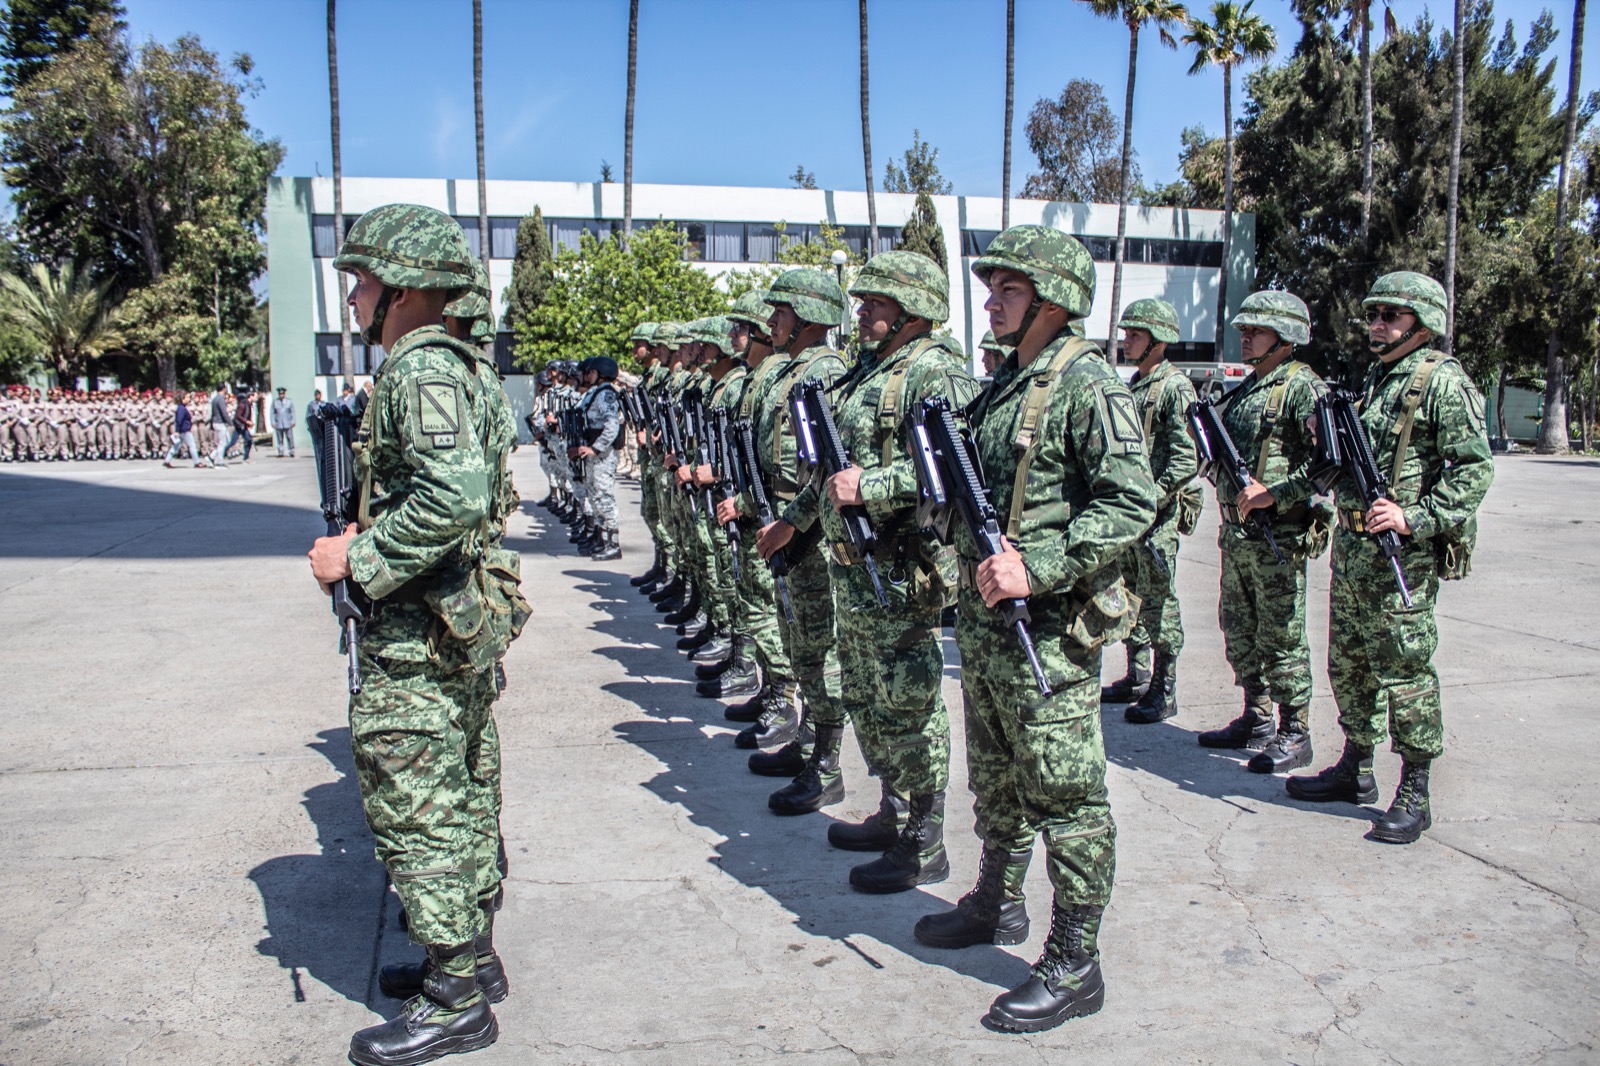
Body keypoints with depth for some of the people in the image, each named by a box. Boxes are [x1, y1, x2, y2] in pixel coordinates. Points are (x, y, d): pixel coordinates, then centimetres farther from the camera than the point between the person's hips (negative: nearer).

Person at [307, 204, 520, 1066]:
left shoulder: (418, 369, -17)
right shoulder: (457, 365, 14)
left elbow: (454, 494, -31)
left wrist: (359, 559, -22)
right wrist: (372, 529, 18)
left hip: (420, 634, -10)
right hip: (466, 620, 11)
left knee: (415, 809, -2)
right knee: (463, 795, 18)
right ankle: (472, 953, 31)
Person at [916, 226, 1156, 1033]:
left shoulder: (1086, 384, -13)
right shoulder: (1004, 382, 14)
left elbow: (1134, 503, -21)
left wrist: (1039, 568, -25)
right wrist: (976, 558, 6)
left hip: (1048, 629, -9)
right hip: (984, 619, 9)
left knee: (1063, 795, 0)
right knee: (995, 779, 21)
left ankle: (1074, 966, 11)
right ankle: (998, 906, 40)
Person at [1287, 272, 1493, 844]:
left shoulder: (1443, 382, -9)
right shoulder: (1375, 378, 17)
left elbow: (1475, 470, -15)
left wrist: (1415, 518, -23)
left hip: (1404, 553, -9)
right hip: (1351, 545, 9)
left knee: (1404, 669, -4)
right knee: (1348, 663, 15)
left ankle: (1414, 794, 7)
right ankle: (1356, 770, 29)